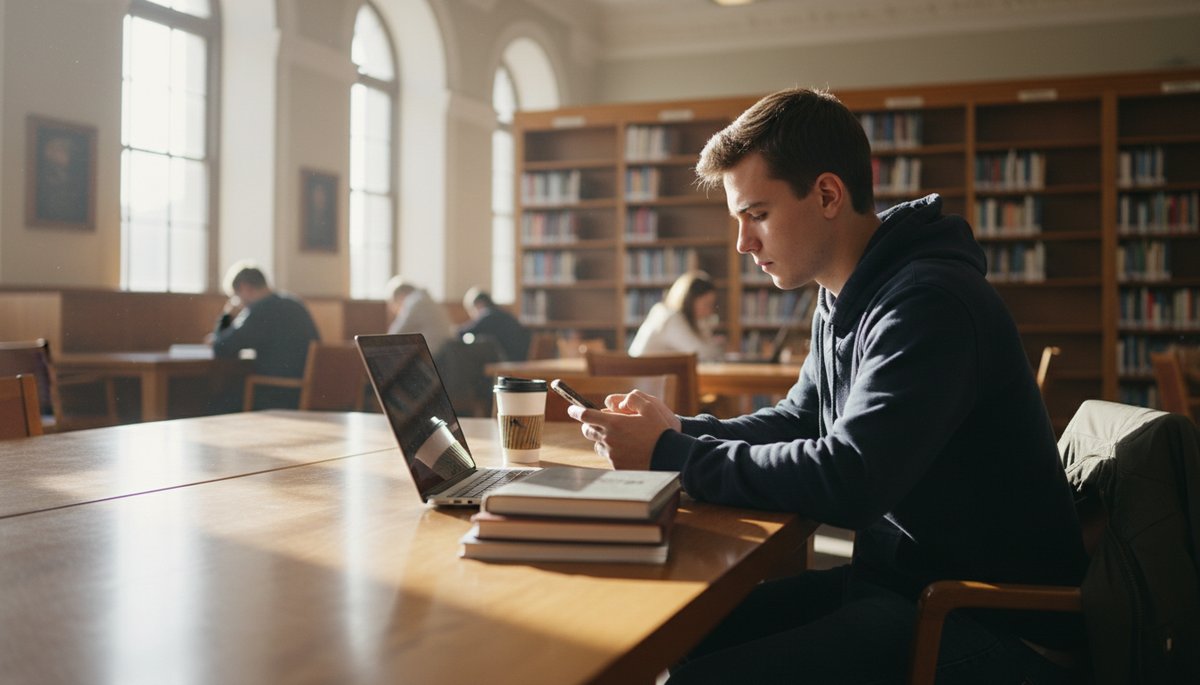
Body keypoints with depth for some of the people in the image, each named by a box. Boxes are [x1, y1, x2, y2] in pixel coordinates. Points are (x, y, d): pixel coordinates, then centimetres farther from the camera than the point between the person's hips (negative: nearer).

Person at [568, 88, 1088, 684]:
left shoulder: (930, 302, -22)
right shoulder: (844, 300, 9)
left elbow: (847, 482, -29)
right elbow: (798, 421, 18)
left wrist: (669, 456, -19)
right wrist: (681, 431, 0)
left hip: (997, 626, -9)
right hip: (897, 578, 9)